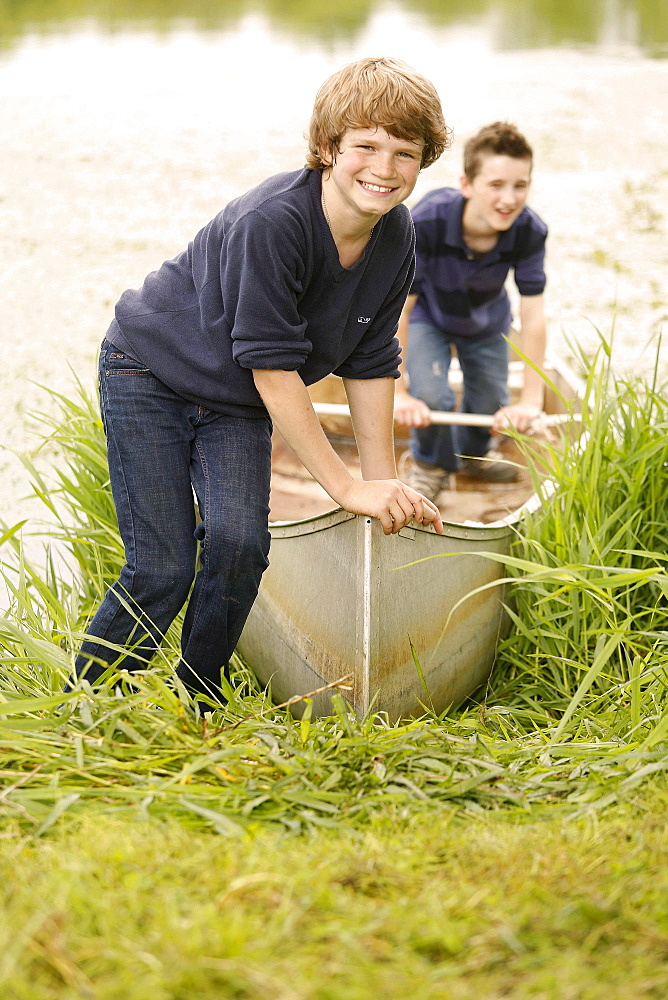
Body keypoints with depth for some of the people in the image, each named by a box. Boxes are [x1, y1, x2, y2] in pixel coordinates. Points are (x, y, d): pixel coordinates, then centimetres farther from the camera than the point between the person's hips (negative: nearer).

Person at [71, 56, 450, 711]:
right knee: (161, 569, -11)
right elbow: (273, 369, -29)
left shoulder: (396, 240, -11)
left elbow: (368, 366, 0)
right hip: (151, 374, -5)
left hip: (237, 404, 6)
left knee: (240, 545, -13)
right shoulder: (272, 221, -32)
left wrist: (386, 488, -2)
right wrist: (347, 488, -26)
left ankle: (196, 707, 9)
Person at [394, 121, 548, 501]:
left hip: (487, 320, 3)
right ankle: (432, 464, 14)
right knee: (430, 397, -21)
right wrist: (399, 394, -32)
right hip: (428, 314, -3)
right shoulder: (425, 222, -42)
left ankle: (474, 452, 50)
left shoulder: (529, 232, -34)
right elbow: (398, 310, -35)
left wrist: (531, 400, -29)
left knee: (491, 406, 12)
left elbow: (533, 318, -28)